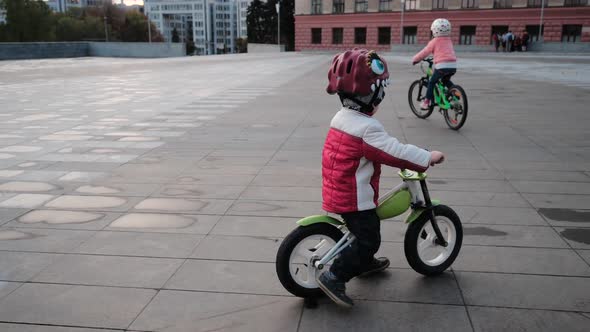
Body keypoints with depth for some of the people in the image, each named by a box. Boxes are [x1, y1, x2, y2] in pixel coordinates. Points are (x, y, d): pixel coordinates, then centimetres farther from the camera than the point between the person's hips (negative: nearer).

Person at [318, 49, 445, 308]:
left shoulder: (341, 119, 6)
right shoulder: (368, 128, -25)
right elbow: (395, 151, -25)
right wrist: (428, 158, -13)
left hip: (338, 193, 10)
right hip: (355, 198, -10)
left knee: (365, 231, 28)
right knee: (368, 240, -2)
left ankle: (365, 262, 45)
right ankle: (333, 277, -3)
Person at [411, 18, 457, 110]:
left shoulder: (434, 41, 2)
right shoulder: (449, 41, 20)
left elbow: (425, 52, 7)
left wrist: (415, 59, 20)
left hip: (442, 66, -6)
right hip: (453, 66, 6)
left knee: (431, 82, 8)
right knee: (446, 80, 32)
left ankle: (426, 102, 4)